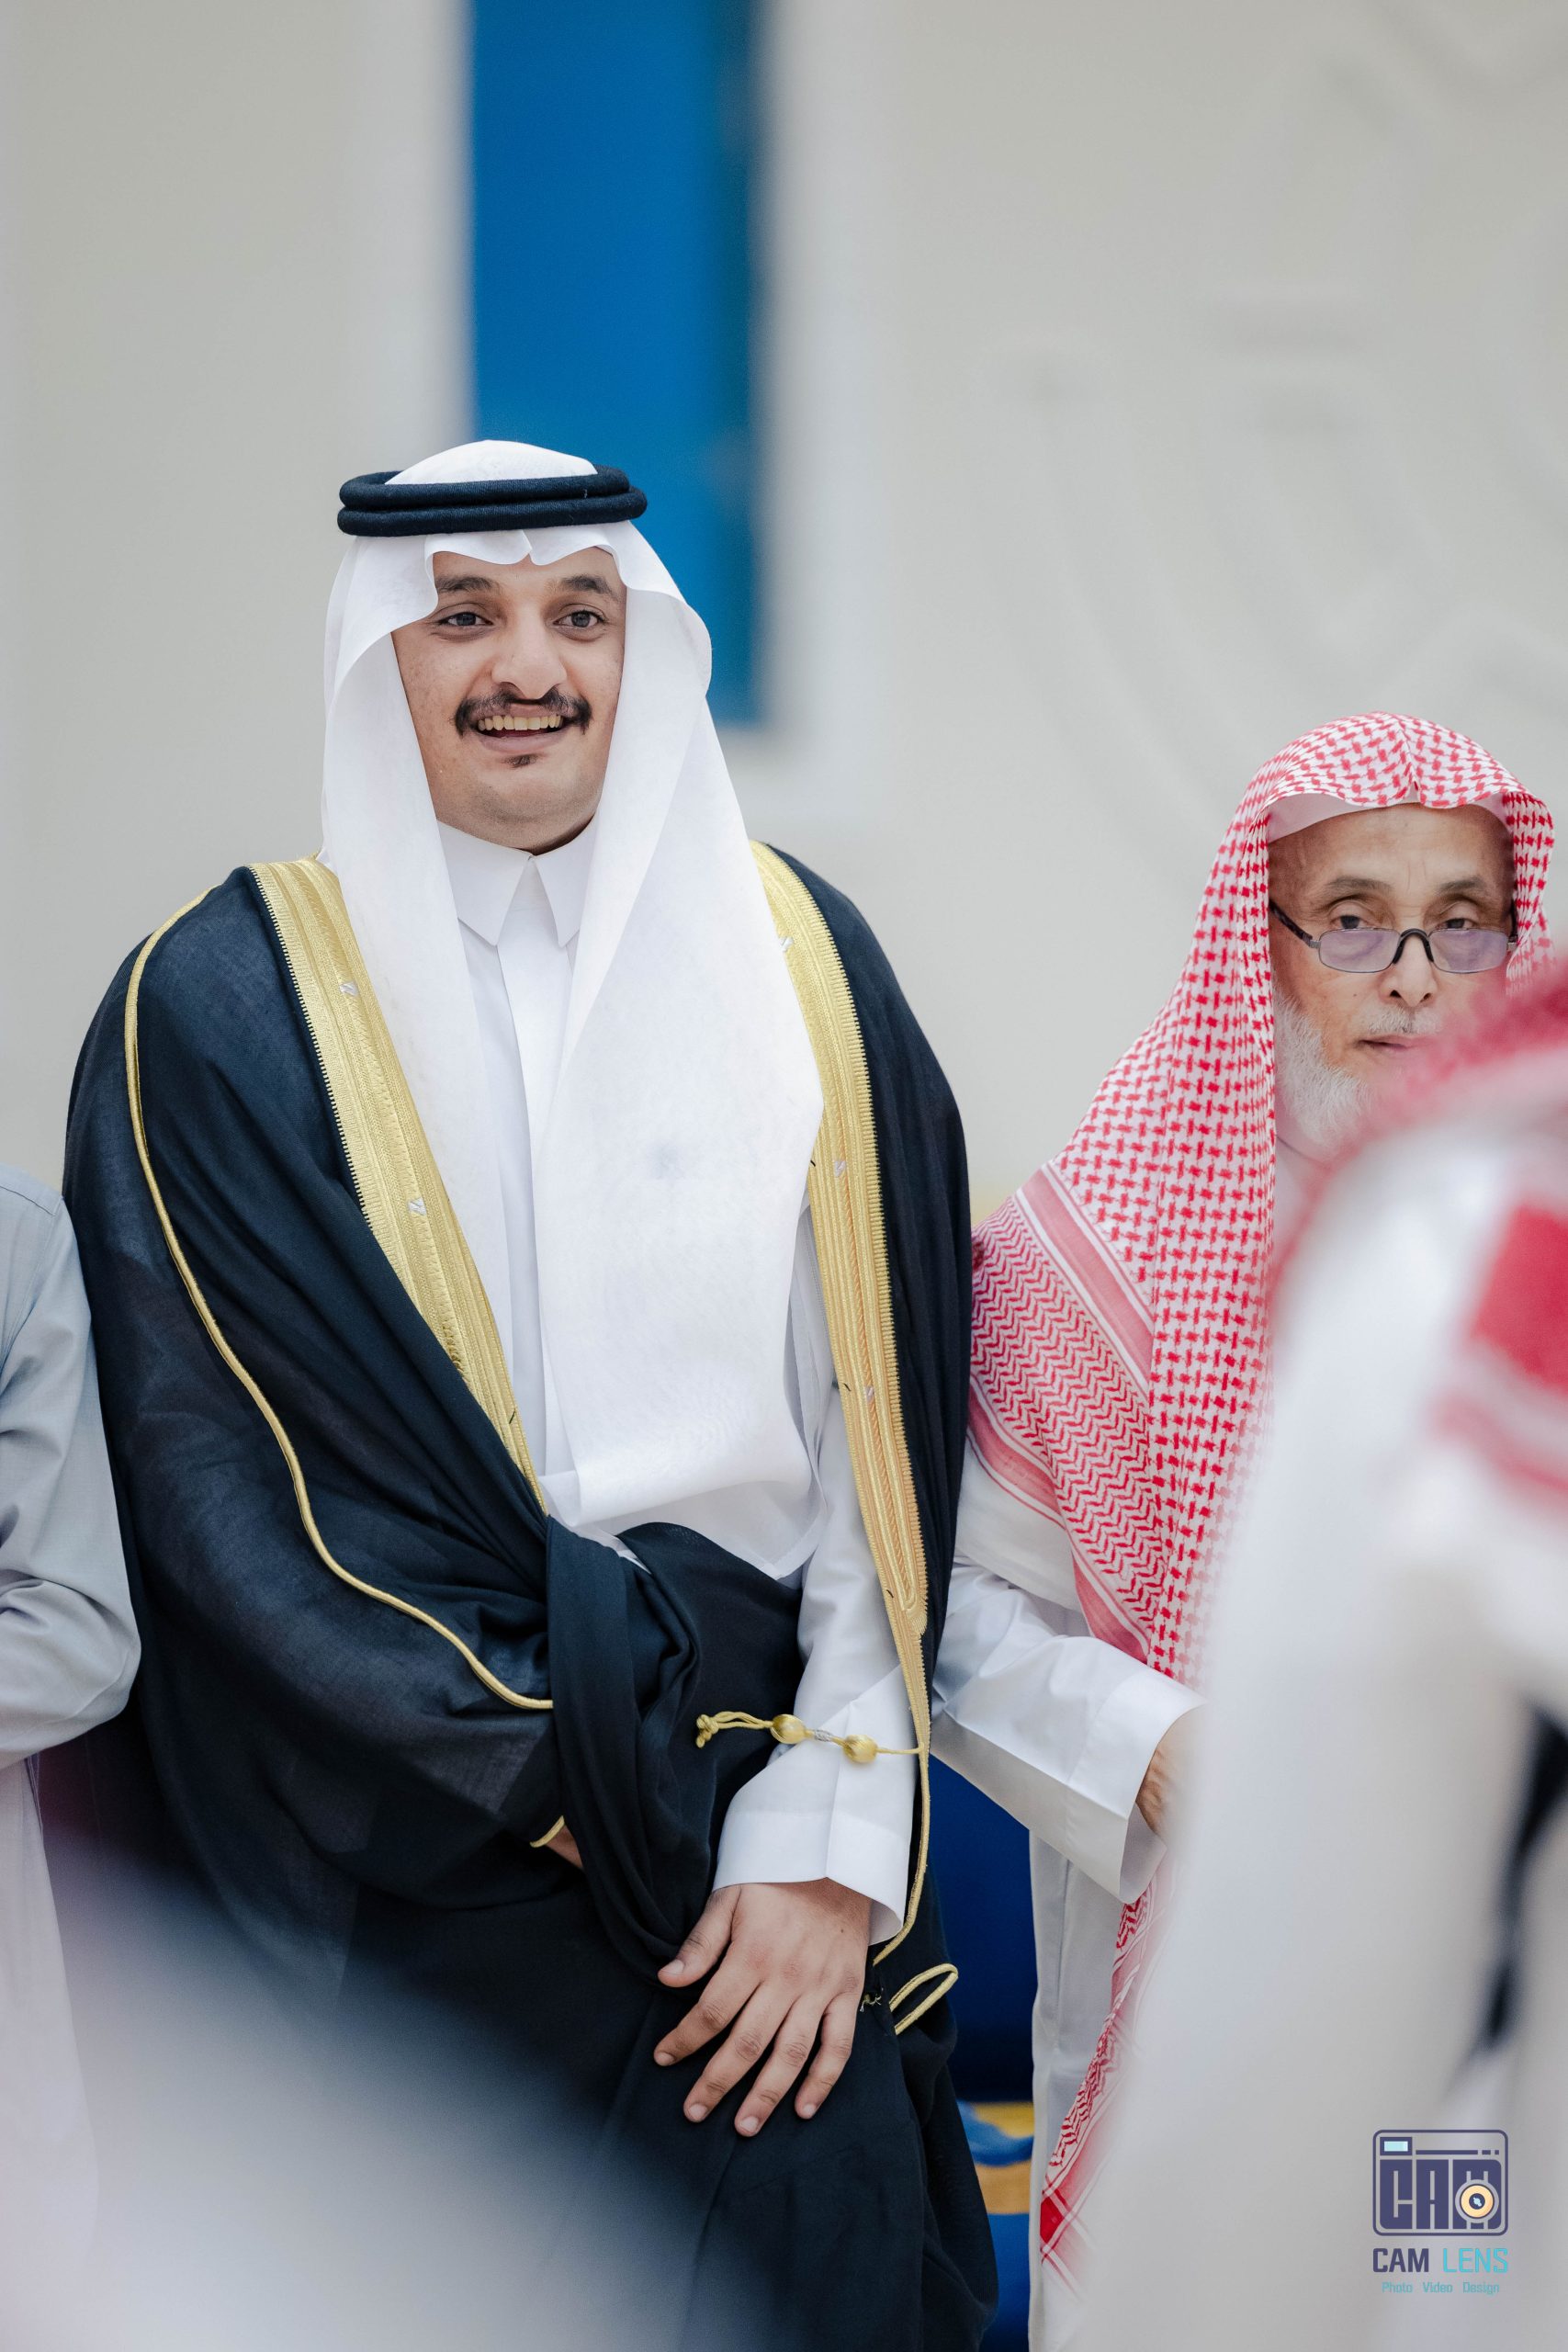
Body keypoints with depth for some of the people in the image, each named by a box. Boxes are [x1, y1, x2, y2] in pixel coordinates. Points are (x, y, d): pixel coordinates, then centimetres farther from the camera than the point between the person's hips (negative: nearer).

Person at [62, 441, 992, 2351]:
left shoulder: (794, 960, 7)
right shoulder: (221, 1008, -1)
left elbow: (886, 1431, 4)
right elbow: (209, 1477, -7)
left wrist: (832, 1840, -6)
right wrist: (571, 1773, -12)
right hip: (414, 1885, -2)